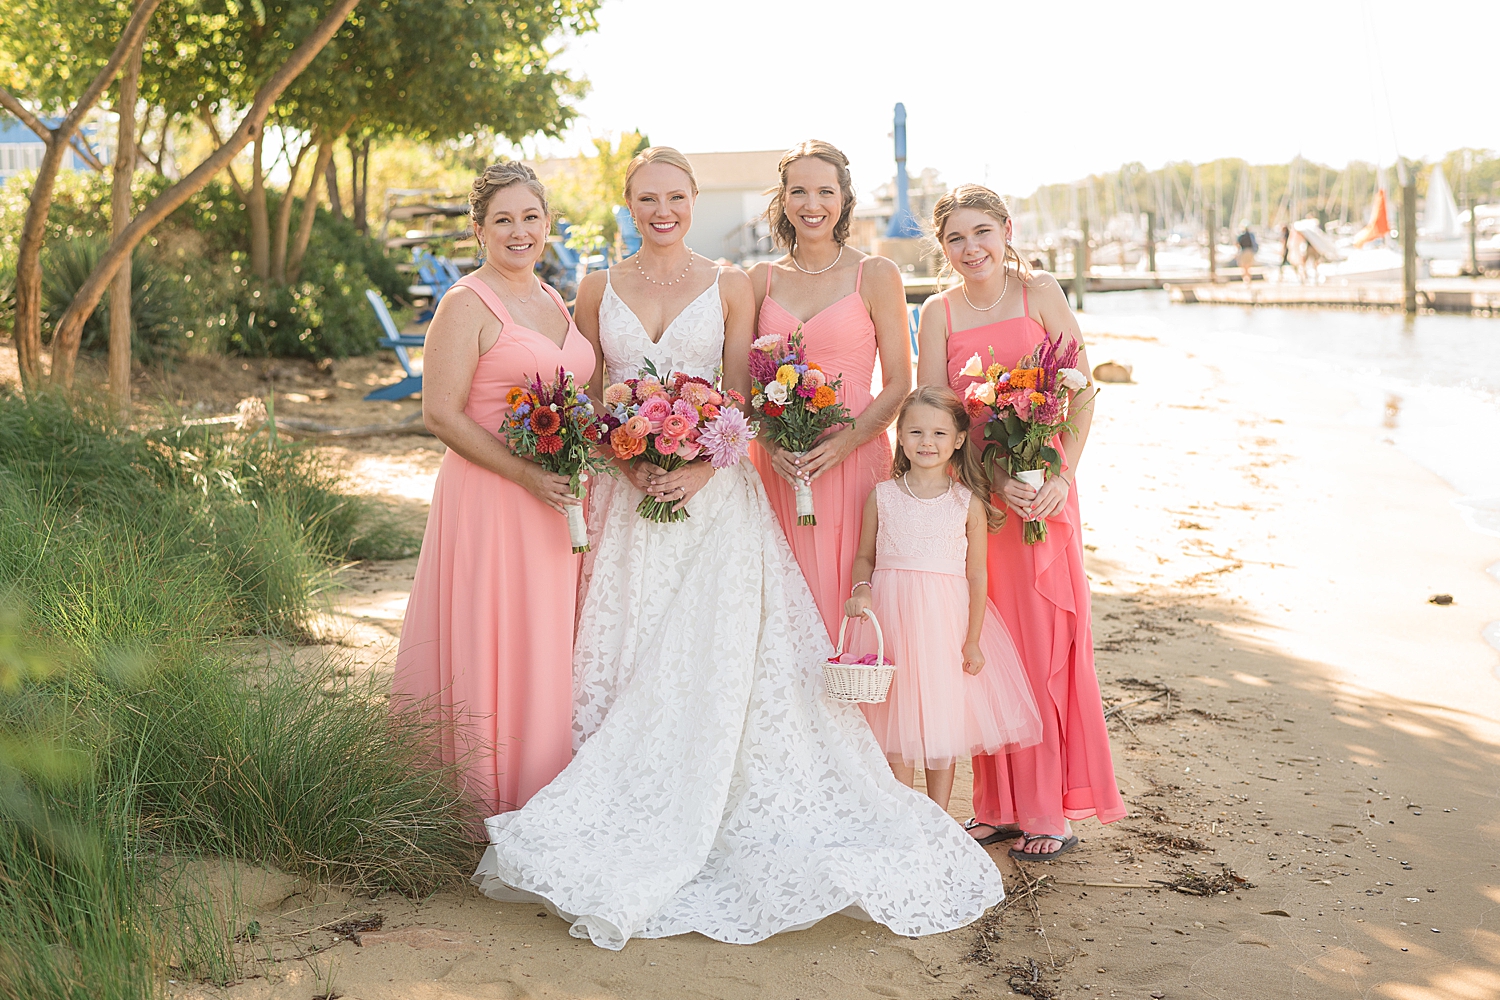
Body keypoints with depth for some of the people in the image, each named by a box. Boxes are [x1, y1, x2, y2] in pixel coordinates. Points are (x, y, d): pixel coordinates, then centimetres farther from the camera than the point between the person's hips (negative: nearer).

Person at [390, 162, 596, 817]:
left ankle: (542, 799, 23)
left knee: (549, 649, 12)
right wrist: (528, 474, -19)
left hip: (558, 502, 7)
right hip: (491, 499, -7)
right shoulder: (467, 305, -8)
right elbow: (441, 414, -15)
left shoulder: (554, 302, 15)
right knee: (491, 646, -2)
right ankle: (484, 804, 9)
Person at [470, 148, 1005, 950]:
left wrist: (702, 468, -14)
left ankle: (711, 828, 4)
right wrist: (624, 461, -9)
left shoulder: (728, 288, 4)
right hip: (627, 494, 1)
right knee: (628, 659, 1)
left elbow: (742, 399, 2)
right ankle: (627, 826, 9)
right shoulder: (598, 291, 8)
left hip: (715, 492, -1)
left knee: (721, 655, -6)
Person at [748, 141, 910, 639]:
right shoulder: (762, 279, 10)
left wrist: (844, 442, -15)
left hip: (852, 461, -2)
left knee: (847, 595, -2)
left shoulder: (876, 275, 2)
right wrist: (770, 442, -7)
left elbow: (898, 384, -1)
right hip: (776, 463, 2)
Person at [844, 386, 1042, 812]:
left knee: (942, 717, 6)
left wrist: (973, 641, -3)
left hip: (945, 618, -1)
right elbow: (865, 557, 11)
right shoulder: (882, 496, 3)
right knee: (896, 718, 5)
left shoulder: (968, 502, -1)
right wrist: (861, 589, -10)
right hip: (891, 617, 1)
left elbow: (977, 575, 0)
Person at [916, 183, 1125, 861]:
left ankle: (1050, 811, 8)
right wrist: (996, 478, -16)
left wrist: (1063, 475, -13)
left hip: (1043, 487, -1)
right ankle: (999, 806, 16)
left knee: (1046, 643, 0)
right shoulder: (939, 313, 3)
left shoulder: (1039, 292, 0)